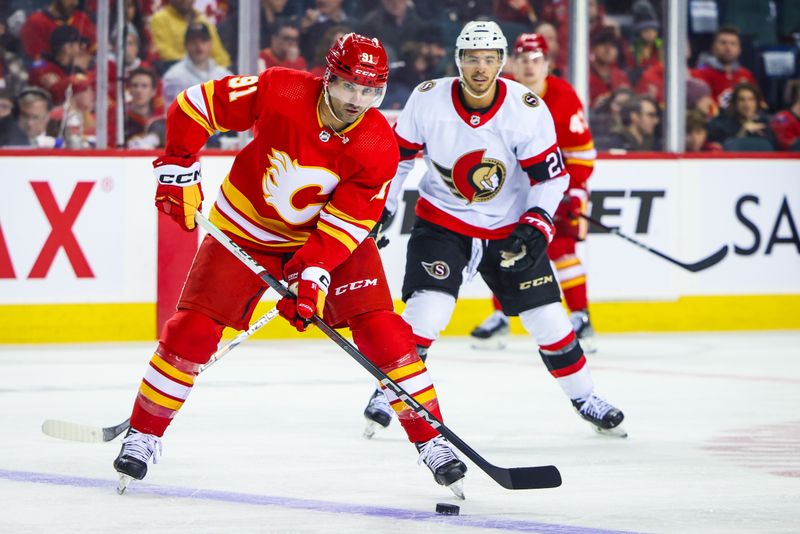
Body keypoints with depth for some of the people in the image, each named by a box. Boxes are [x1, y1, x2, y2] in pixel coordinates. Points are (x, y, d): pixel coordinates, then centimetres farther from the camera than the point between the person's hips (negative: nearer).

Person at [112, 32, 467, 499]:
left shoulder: (379, 146, -22)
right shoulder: (279, 92, -26)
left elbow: (348, 221, -22)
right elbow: (196, 105, -16)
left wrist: (312, 274, -33)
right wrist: (179, 171, -15)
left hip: (333, 237, 1)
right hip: (246, 228, -1)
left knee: (382, 332, -12)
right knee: (192, 331, -8)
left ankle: (431, 440, -2)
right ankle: (143, 436, 7)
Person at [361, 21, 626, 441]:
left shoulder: (529, 110, -17)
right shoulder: (428, 100, -15)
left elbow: (551, 174, -9)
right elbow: (397, 155, -1)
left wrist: (536, 224, -21)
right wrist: (378, 209, -3)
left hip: (508, 229, 1)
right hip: (441, 221, -1)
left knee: (547, 318, 2)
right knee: (427, 309, -20)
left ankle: (584, 397, 22)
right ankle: (386, 395, -3)